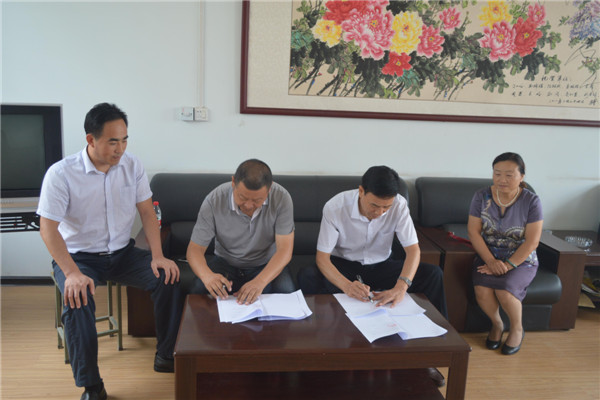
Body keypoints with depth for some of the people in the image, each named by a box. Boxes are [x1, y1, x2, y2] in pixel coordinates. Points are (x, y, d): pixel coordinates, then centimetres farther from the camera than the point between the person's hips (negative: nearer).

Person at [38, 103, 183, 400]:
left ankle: (166, 356, -1)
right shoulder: (61, 174, -16)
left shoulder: (131, 166, -4)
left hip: (122, 252, 4)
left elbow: (147, 212, -1)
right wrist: (73, 273, -30)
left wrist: (157, 256, -13)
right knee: (77, 301, -32)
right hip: (78, 256, -3)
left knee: (168, 278, -19)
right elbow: (48, 228, -17)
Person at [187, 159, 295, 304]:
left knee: (285, 291, -29)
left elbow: (284, 250, -23)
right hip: (225, 262, 0)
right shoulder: (214, 201, -20)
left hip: (266, 265, 0)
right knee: (199, 289, -29)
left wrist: (260, 281, -41)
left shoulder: (281, 198, -21)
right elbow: (195, 248, -16)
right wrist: (207, 276, -39)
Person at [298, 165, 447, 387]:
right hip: (343, 265, -2)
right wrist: (346, 285, -43)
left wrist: (401, 286, -39)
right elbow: (322, 257, -23)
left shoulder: (399, 205, -18)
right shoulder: (335, 207, -24)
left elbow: (413, 249, -20)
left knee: (433, 274, -20)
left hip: (380, 265, 2)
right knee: (307, 277, -34)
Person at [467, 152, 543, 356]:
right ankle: (497, 325, 7)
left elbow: (532, 242, -11)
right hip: (488, 257, 2)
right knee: (482, 290, -26)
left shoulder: (531, 201, -9)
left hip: (521, 261, -2)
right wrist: (491, 261, -18)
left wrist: (508, 265, -20)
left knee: (505, 290, -29)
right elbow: (473, 232, -7)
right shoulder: (482, 196, -3)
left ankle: (517, 329, 5)